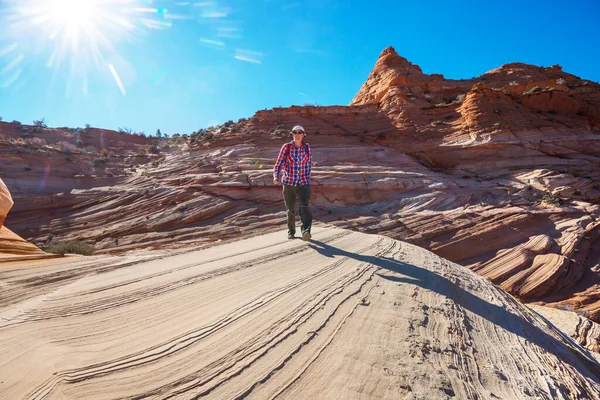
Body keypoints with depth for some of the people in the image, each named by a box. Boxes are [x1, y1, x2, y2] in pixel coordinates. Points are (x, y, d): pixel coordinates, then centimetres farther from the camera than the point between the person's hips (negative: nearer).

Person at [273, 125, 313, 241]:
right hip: (289, 183, 0)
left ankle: (306, 231, -32)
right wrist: (276, 177, -18)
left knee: (304, 206, -22)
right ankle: (291, 231, 29)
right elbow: (279, 163, -3)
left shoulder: (307, 148, 2)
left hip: (304, 183, 0)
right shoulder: (286, 147, -2)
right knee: (290, 209, 10)